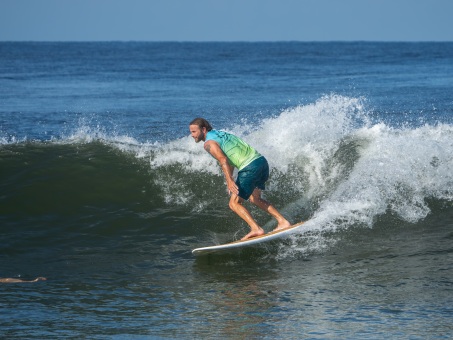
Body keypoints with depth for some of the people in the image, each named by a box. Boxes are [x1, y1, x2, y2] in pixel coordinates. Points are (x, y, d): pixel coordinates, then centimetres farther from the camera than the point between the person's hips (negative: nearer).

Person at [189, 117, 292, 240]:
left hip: (250, 167, -9)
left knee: (234, 203, -1)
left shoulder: (209, 143, -4)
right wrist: (229, 181, 36)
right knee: (254, 199, 27)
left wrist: (230, 180, -30)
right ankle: (283, 222, 22)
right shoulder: (221, 134, 24)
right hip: (262, 161, 9)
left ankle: (256, 229, -13)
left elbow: (223, 160, -20)